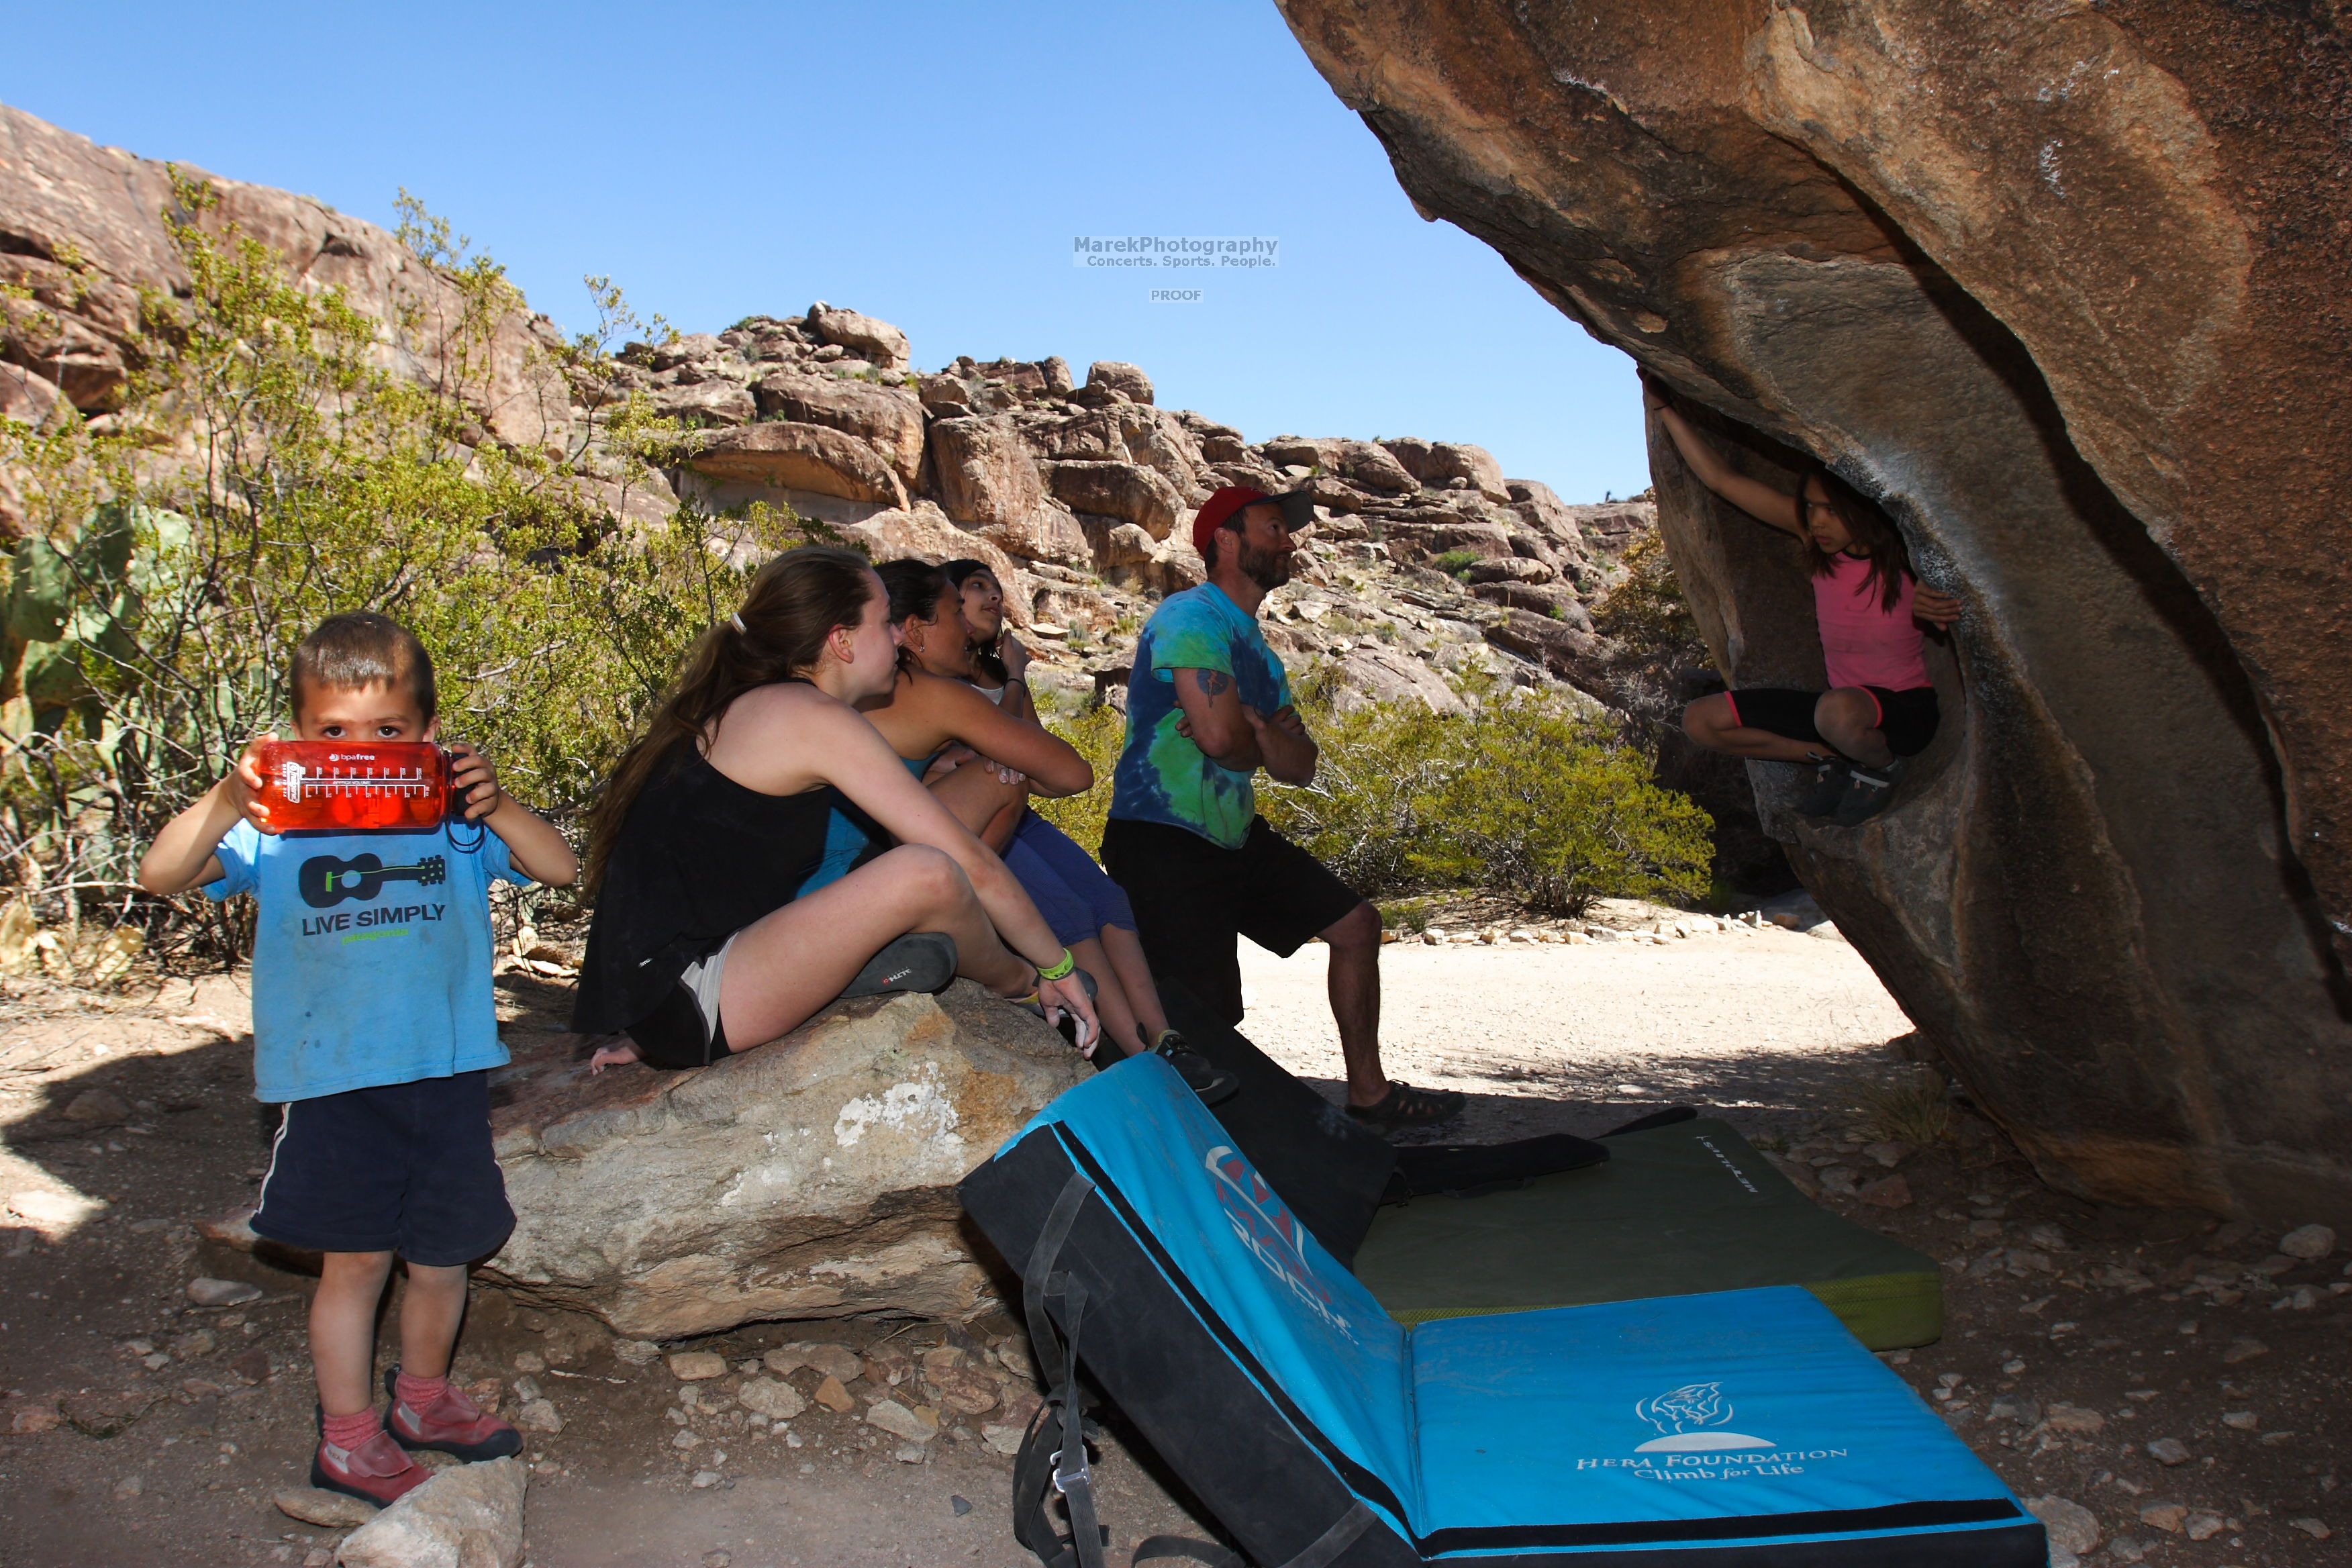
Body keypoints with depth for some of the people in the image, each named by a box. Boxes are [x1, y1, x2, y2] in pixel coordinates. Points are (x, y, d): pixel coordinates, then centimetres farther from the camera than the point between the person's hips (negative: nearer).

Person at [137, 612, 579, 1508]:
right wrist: (223, 803, -26)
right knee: (355, 1259, 6)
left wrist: (494, 806, -19)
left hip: (448, 1074, 2)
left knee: (441, 1258, 15)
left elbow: (560, 869, -3)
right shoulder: (274, 830, -2)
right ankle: (347, 1435, 25)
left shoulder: (456, 822, 1)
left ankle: (423, 1397, 40)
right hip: (333, 1084, -2)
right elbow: (160, 877, -10)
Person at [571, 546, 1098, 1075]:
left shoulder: (733, 708, 15)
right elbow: (973, 864, -12)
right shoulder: (815, 718, -13)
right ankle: (1019, 988, 4)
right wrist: (1058, 969, -1)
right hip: (684, 1004, -10)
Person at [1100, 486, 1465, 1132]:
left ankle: (1368, 1092, 25)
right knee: (1209, 1018, -16)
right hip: (1163, 842, -10)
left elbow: (1299, 766, 8)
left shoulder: (1258, 651, 16)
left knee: (1356, 924, 14)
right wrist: (1266, 739, -1)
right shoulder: (1192, 616, -13)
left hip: (1236, 836, 10)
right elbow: (1219, 735, -26)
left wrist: (1253, 728, -16)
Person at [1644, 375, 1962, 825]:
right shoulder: (1815, 536, -7)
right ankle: (1831, 757, 5)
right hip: (1844, 703, 5)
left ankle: (1884, 764, -5)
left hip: (1907, 710, -5)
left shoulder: (1907, 556, -16)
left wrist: (1931, 608, -24)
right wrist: (1664, 409, -9)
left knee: (1838, 711, -42)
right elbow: (1722, 479, -7)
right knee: (1701, 720, -6)